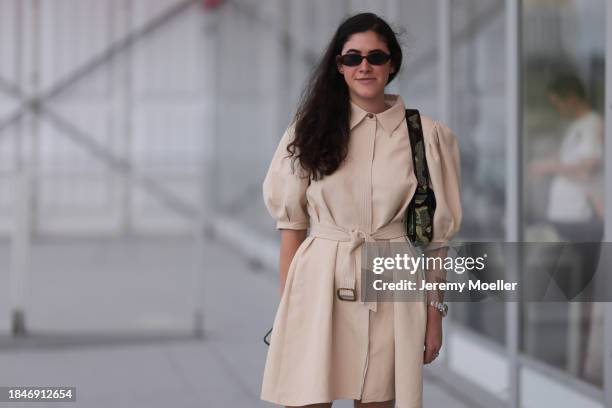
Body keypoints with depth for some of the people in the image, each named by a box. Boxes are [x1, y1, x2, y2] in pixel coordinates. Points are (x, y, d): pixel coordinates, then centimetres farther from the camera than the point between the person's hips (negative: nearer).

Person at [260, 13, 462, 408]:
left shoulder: (426, 135, 2)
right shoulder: (311, 130, 3)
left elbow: (435, 234, 5)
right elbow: (292, 224, 5)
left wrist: (435, 311, 3)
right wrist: (288, 302, 0)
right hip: (319, 286, 0)